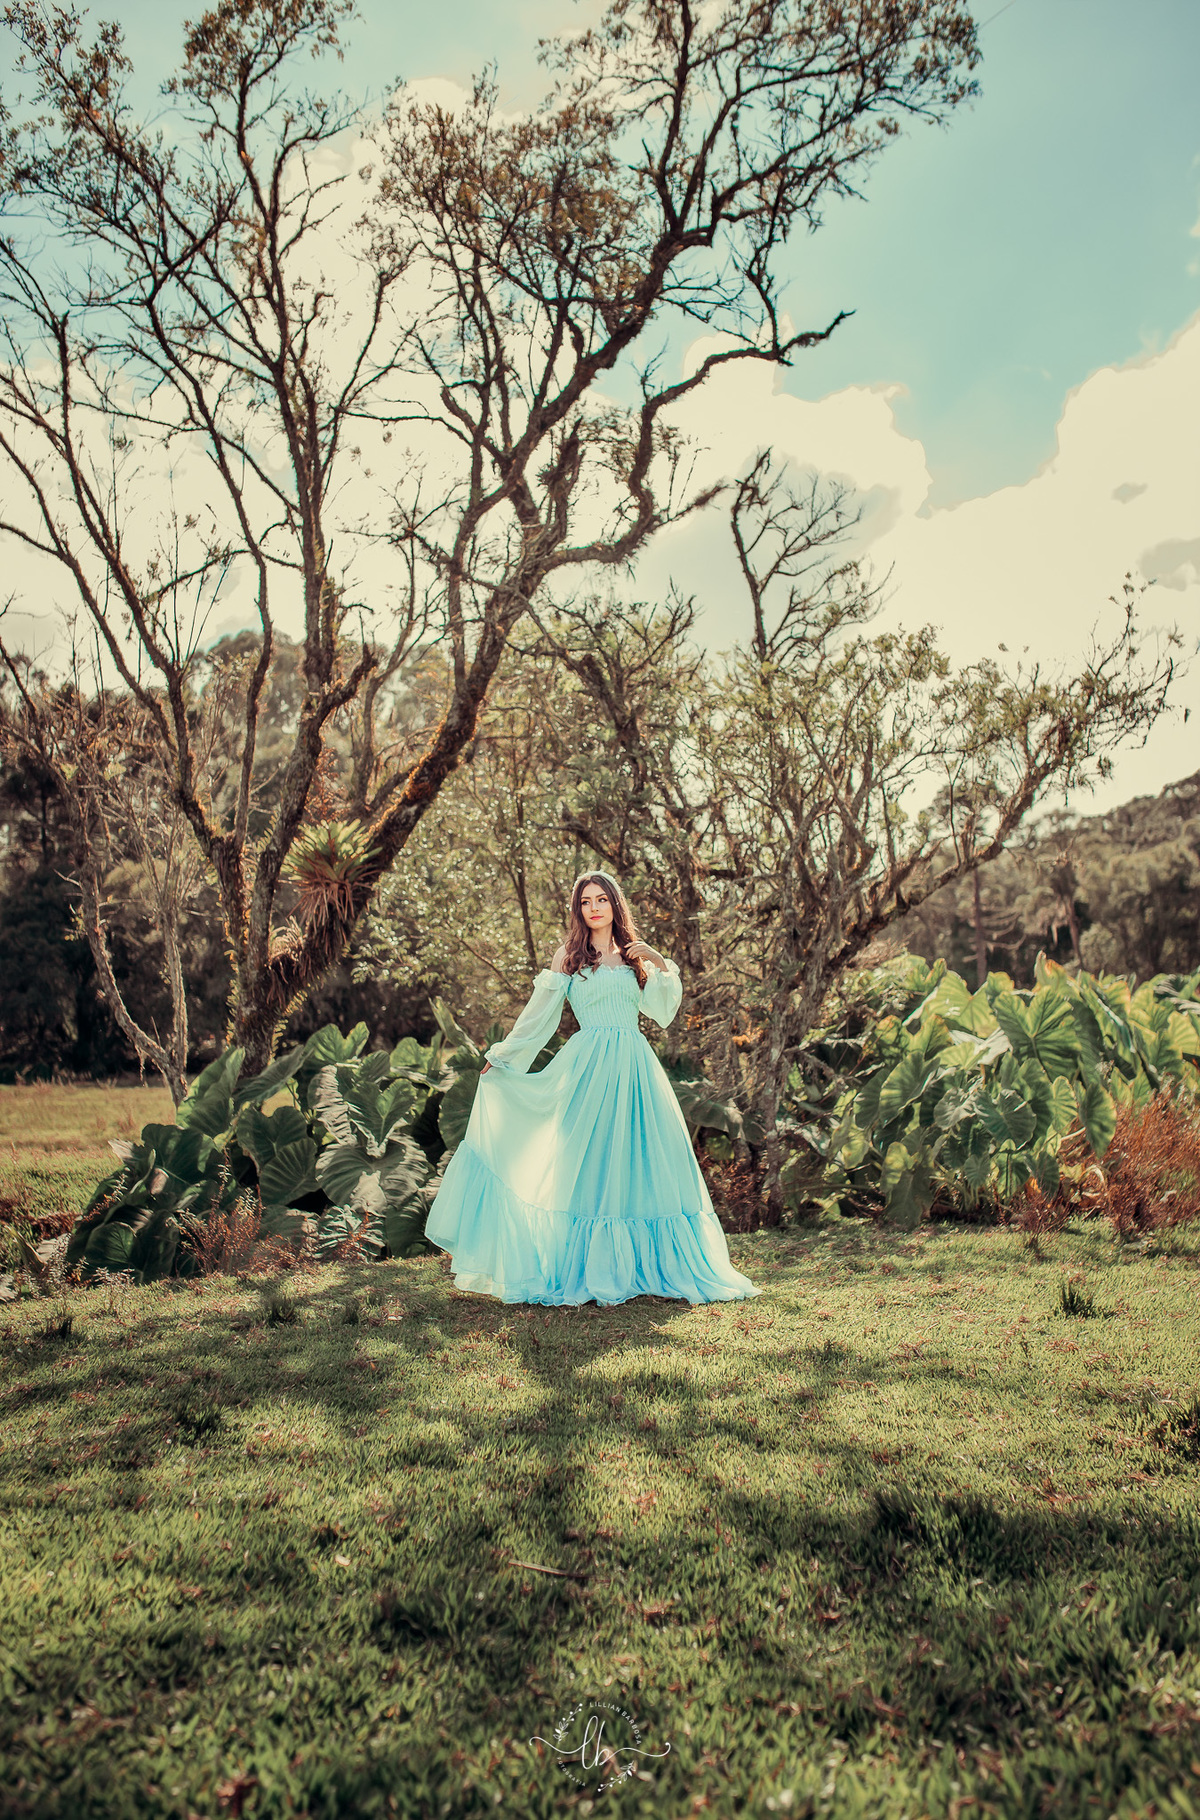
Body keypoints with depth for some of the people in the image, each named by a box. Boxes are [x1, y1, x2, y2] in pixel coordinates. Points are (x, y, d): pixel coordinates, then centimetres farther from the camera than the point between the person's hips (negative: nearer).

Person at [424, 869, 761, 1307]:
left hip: (636, 1069, 4)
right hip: (590, 1068, -3)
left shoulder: (633, 955, 17)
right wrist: (500, 1057, 12)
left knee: (637, 1164, 2)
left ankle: (642, 1266, 11)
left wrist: (661, 964, -4)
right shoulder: (569, 956, 7)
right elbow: (539, 1014, 11)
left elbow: (662, 1011, 8)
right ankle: (581, 1273, 2)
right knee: (587, 1163, -4)